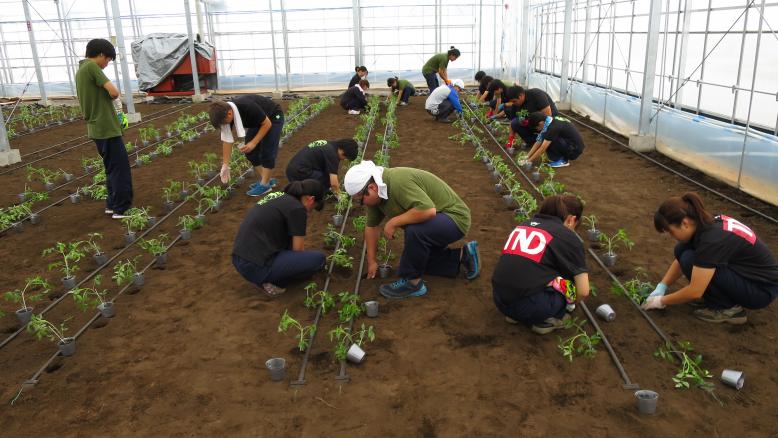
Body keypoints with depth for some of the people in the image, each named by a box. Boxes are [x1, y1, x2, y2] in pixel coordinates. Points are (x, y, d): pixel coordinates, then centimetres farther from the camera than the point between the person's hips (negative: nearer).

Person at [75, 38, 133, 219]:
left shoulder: (80, 70, 15)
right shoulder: (91, 66, -13)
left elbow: (82, 101, 23)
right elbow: (114, 92, -22)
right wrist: (113, 95, 1)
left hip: (96, 128, 9)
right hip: (107, 128, -9)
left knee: (112, 168, 17)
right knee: (121, 168, -4)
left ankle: (112, 204, 21)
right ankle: (121, 208, -1)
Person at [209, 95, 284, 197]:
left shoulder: (248, 107, -40)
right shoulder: (225, 114, -18)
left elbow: (267, 124, -26)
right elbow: (227, 140, -10)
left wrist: (253, 143, -28)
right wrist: (225, 165, -9)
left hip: (273, 118, -7)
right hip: (257, 121, 7)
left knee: (267, 151, -14)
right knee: (250, 152, 2)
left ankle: (265, 184, -5)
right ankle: (266, 179, 14)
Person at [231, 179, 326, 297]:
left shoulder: (278, 197, 16)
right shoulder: (297, 209, -9)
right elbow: (298, 250, 0)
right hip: (256, 267, -9)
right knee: (319, 259, -5)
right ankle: (275, 281, 2)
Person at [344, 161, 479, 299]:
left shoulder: (399, 182, -32)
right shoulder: (376, 194, -3)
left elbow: (429, 210, -42)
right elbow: (372, 226, 7)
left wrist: (393, 222, -31)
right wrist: (371, 261, 10)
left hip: (454, 216, -10)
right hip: (434, 220, 10)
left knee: (415, 231, -35)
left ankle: (412, 282, -15)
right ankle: (463, 254, 21)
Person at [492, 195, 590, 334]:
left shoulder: (523, 225, 19)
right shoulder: (569, 238, 3)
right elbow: (583, 292, 2)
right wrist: (567, 301, 25)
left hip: (499, 301, 6)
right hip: (529, 306, -6)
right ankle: (546, 320, 13)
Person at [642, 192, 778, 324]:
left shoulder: (712, 238, -30)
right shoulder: (706, 224, -4)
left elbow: (694, 291, -27)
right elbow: (680, 259, 11)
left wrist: (662, 301, -13)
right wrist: (661, 287, 1)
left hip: (762, 289, -8)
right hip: (744, 272, 8)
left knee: (690, 260, -23)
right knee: (682, 250, -3)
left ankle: (729, 309, -6)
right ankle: (716, 296, 8)